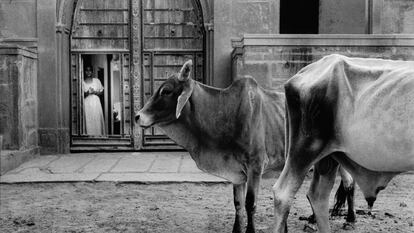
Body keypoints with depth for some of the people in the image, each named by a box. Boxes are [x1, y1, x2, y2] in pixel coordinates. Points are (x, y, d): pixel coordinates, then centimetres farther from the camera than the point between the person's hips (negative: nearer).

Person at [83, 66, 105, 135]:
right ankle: (89, 134, -1)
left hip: (96, 102, 1)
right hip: (86, 103, -1)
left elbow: (101, 92, 10)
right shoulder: (82, 82, 5)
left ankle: (99, 134, 4)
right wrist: (86, 93, -15)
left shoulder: (96, 81, 8)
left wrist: (95, 92, -8)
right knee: (88, 121, -5)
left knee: (97, 121, -2)